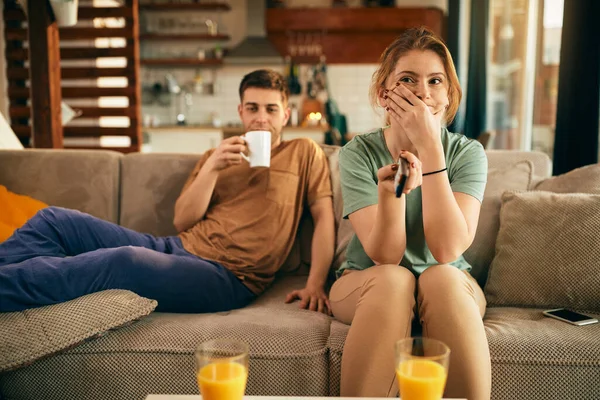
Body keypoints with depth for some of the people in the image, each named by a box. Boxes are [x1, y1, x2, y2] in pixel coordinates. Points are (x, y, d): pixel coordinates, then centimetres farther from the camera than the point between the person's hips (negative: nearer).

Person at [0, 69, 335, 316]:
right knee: (54, 219, -8)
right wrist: (211, 168, -4)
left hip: (227, 277, -6)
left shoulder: (304, 152, 11)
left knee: (126, 261, -36)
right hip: (177, 248, 6)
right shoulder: (215, 157, 21)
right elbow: (182, 221, 11)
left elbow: (325, 217, 3)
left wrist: (315, 285, -10)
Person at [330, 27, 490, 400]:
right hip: (364, 284, 0)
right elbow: (384, 256, -20)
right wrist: (392, 190, -40)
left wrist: (429, 145, -28)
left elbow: (447, 251, -25)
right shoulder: (359, 153, -12)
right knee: (394, 280, -33)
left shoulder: (467, 152, -10)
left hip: (451, 286, 1)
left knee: (441, 277, -32)